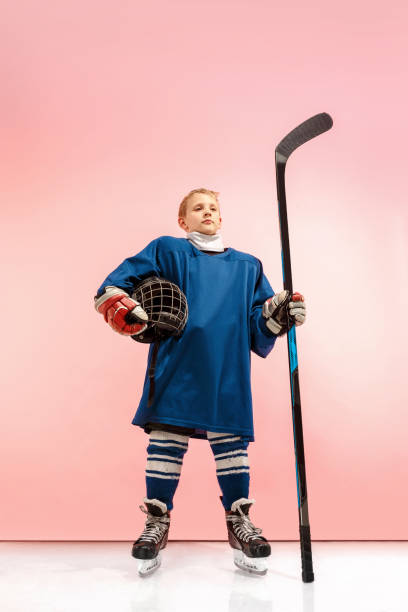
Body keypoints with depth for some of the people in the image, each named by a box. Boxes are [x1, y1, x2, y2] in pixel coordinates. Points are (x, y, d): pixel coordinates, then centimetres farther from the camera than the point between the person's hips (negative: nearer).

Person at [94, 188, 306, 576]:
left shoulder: (248, 266, 22)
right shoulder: (166, 250, 13)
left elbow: (258, 323, 16)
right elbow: (112, 287, 7)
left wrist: (279, 314, -5)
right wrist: (121, 310, -13)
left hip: (228, 369, 2)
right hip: (176, 365, -1)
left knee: (231, 438, 2)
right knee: (166, 436, -1)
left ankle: (239, 521, 19)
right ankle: (157, 522, 17)